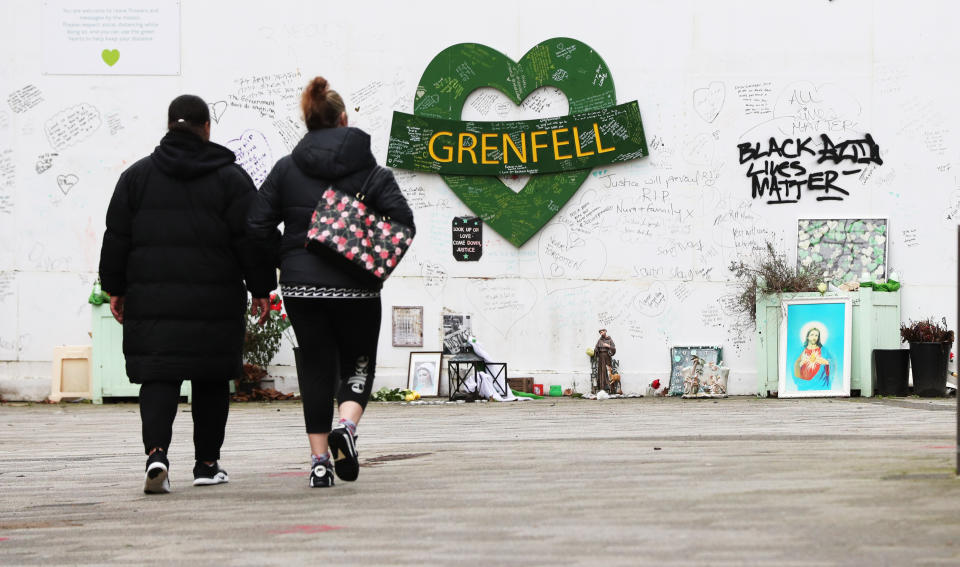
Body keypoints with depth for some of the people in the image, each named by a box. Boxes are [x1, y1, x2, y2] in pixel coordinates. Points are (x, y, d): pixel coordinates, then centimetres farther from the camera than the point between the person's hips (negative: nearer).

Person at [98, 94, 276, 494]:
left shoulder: (137, 176, 7)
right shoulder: (230, 177, 2)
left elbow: (117, 238, 7)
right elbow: (252, 239, 0)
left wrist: (114, 289, 13)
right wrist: (261, 288, 6)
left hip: (151, 299, 1)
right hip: (215, 303, -1)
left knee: (158, 377, -2)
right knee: (211, 380, 11)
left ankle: (156, 451, -25)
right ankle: (207, 465, 15)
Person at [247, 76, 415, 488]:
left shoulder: (286, 170, 3)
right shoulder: (368, 169, -1)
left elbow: (257, 225, -1)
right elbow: (403, 223, -9)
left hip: (300, 284, 2)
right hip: (356, 285, -1)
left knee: (316, 367, 9)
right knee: (358, 362, 14)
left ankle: (319, 460, 4)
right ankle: (346, 424, -15)